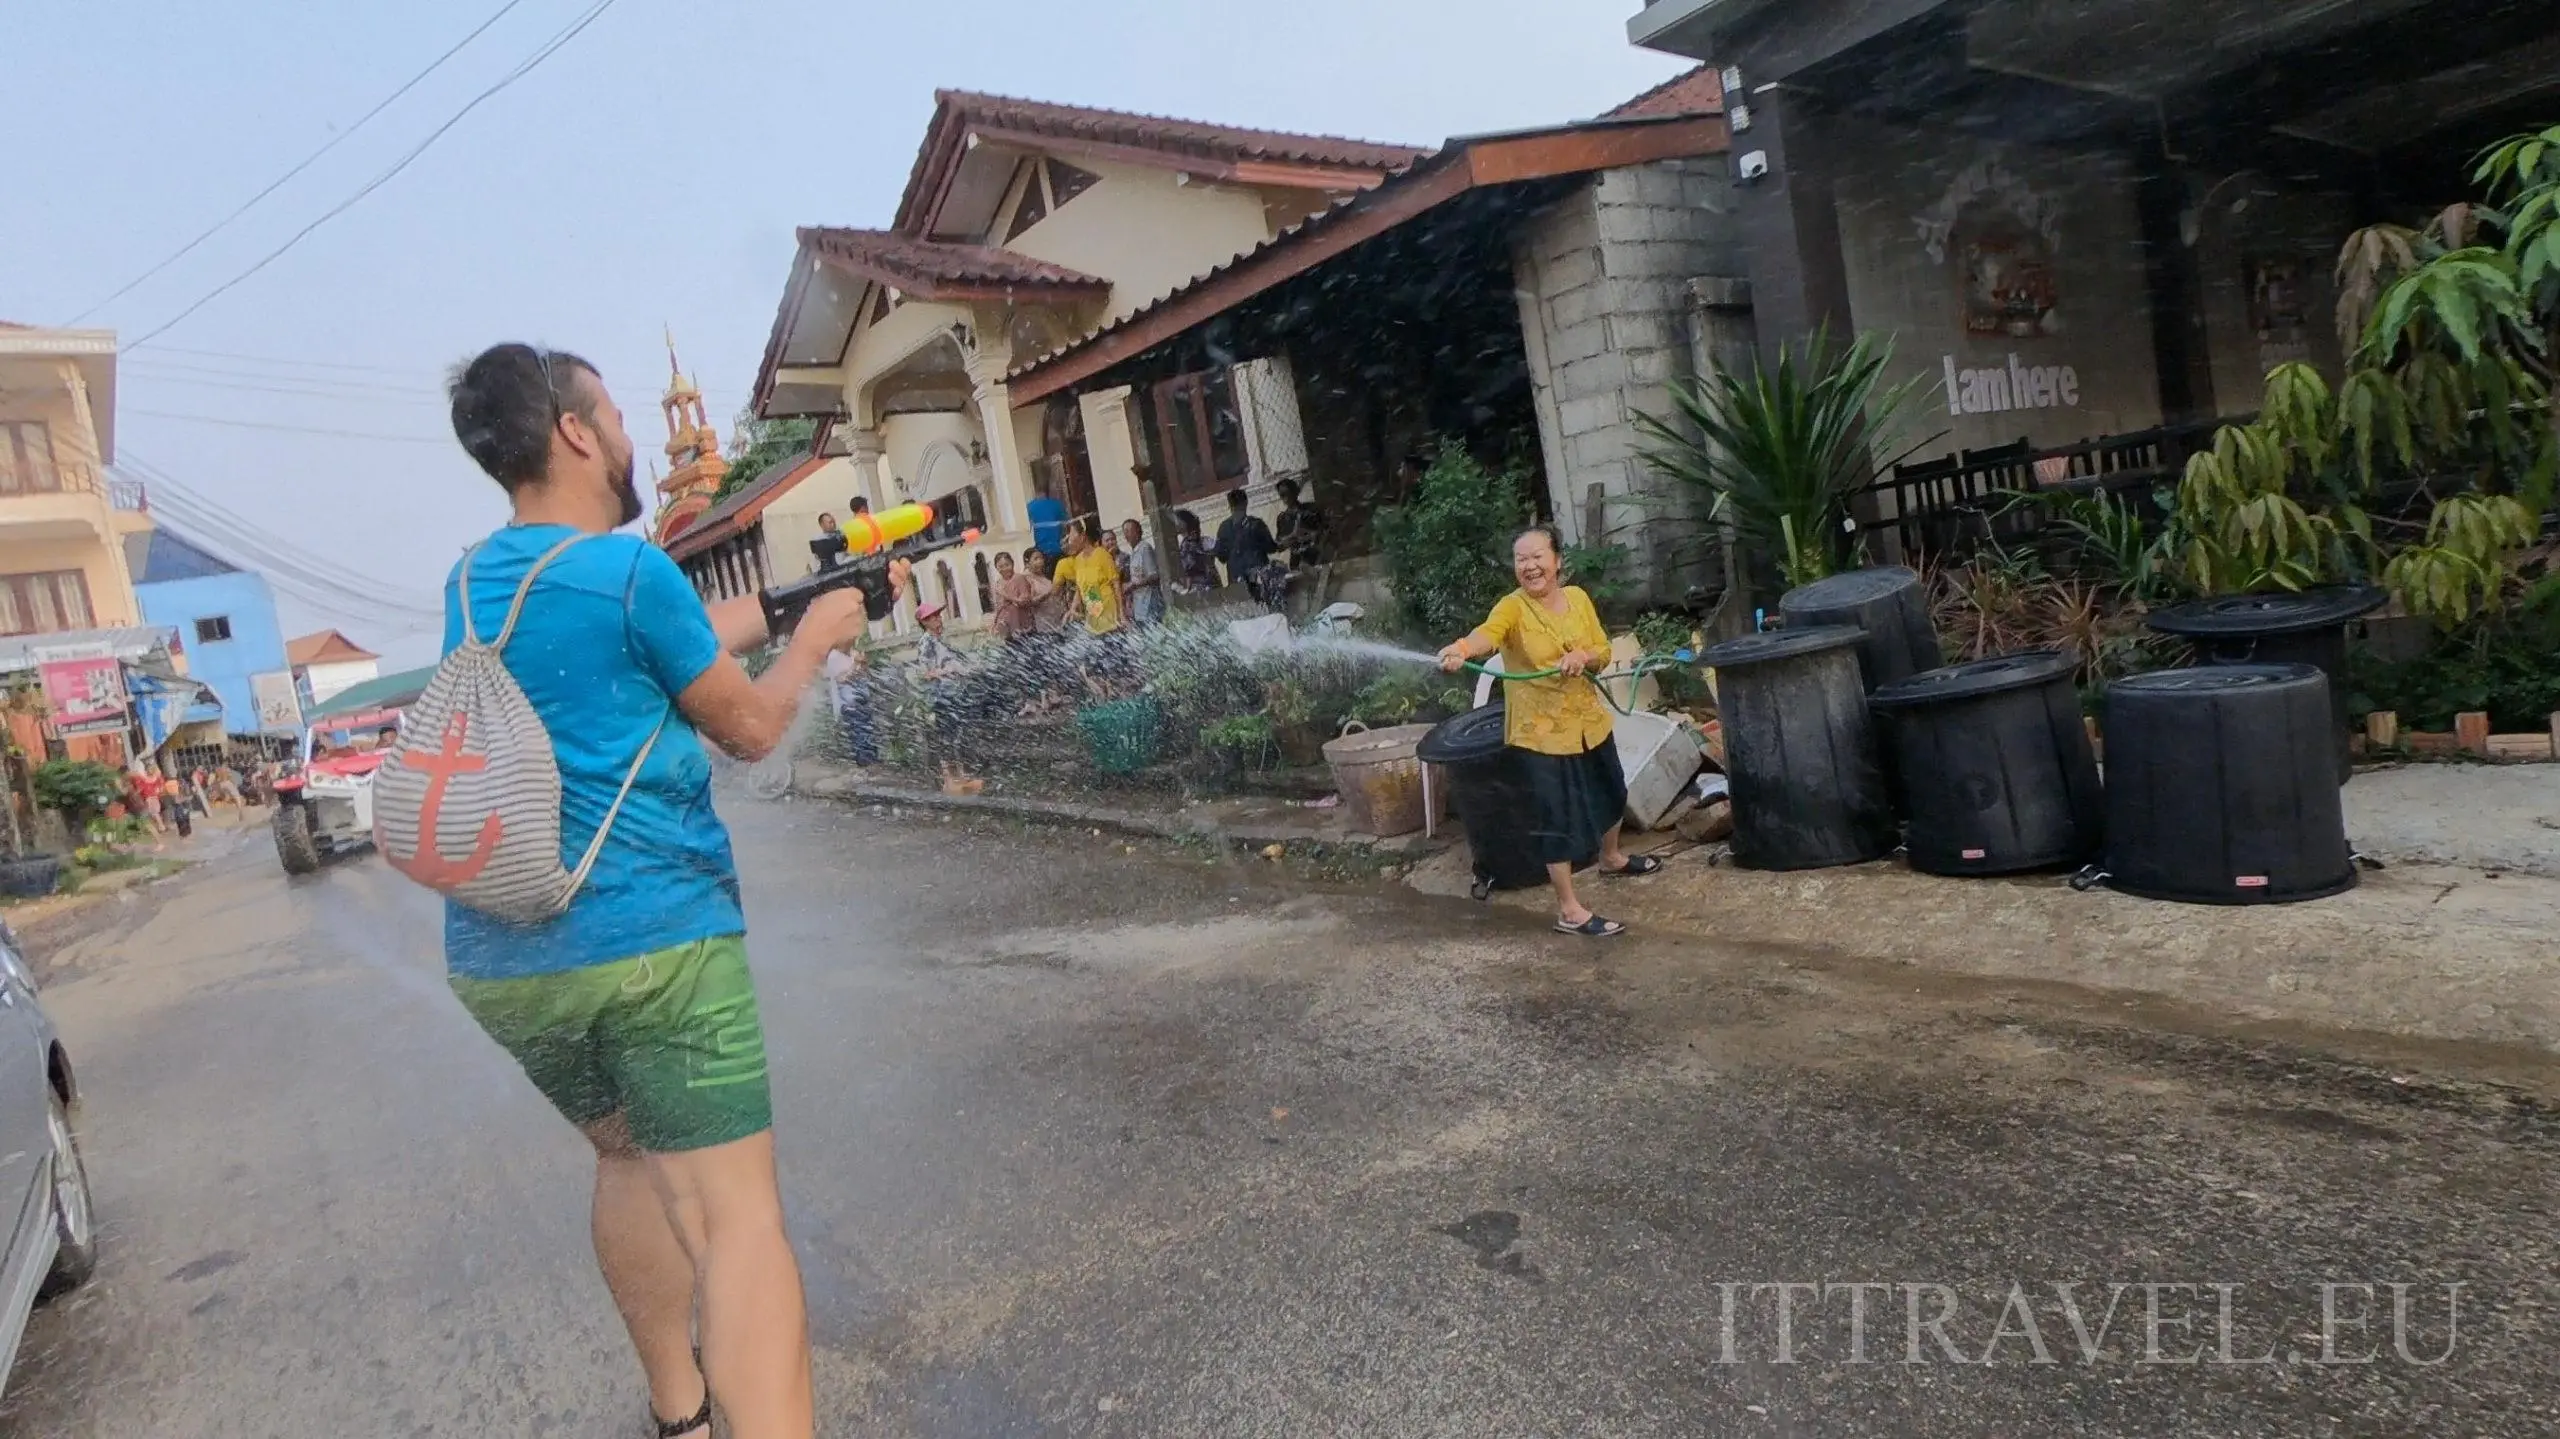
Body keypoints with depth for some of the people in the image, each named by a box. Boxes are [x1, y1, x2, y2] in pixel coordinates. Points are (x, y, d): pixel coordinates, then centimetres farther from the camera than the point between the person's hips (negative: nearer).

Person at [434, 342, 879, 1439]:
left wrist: (766, 613, 30)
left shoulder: (470, 586, 11)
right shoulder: (630, 570, -10)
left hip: (496, 958, 8)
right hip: (653, 935, -8)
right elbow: (751, 729, 0)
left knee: (630, 1158, 24)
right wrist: (816, 637, 15)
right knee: (736, 1212, -7)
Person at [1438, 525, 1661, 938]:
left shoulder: (1578, 598, 1)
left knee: (1609, 793, 26)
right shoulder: (1512, 608, -17)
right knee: (1558, 817, -3)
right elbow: (1488, 633, -39)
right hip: (1540, 730, -6)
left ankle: (1611, 857, 54)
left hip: (1588, 720, 7)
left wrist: (1584, 656, -19)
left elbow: (1604, 650, 5)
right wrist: (1461, 647, -62)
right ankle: (1569, 909, 8)